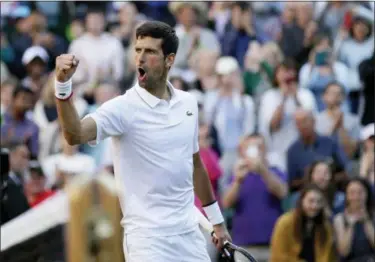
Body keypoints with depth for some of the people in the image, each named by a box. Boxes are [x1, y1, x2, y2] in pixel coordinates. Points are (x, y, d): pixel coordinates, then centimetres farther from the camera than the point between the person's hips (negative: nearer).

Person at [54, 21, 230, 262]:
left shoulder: (188, 103, 7)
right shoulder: (123, 108, -11)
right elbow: (75, 135, -29)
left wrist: (217, 220, 24)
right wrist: (63, 85, -44)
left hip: (189, 232, 6)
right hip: (147, 235, -6)